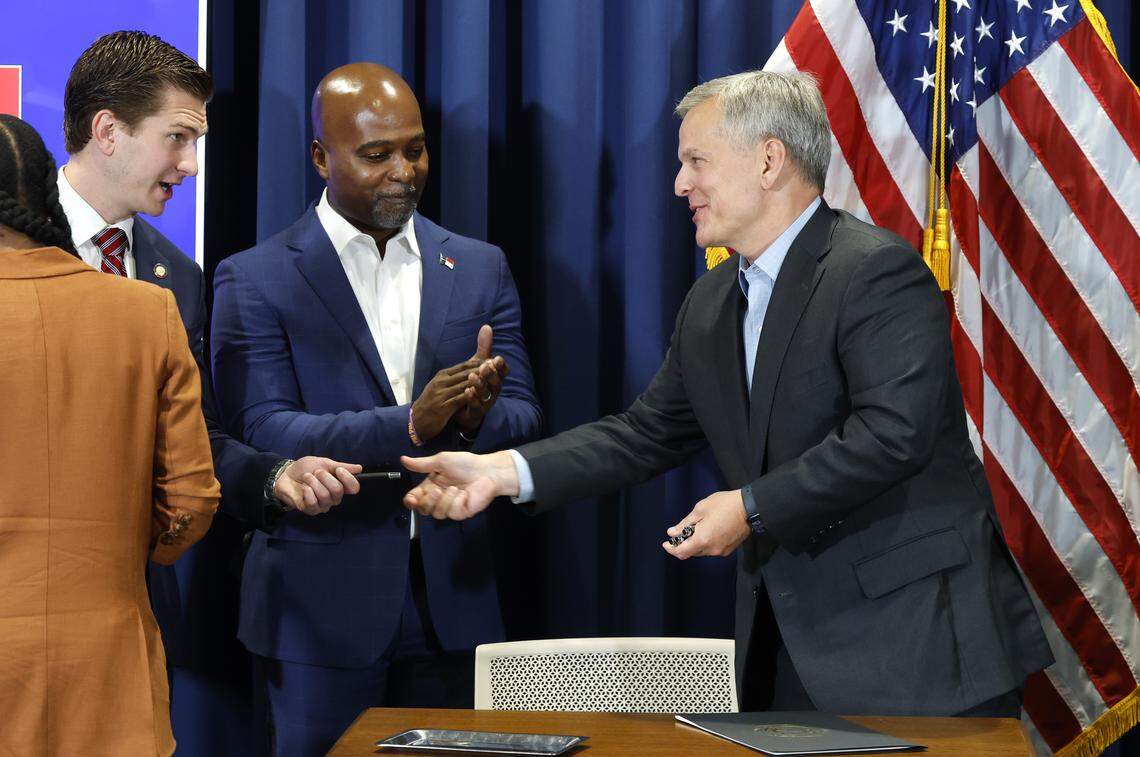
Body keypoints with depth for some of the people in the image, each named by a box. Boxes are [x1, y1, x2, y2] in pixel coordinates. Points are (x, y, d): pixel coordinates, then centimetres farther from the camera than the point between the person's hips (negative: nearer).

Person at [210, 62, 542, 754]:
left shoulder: (481, 268, 8)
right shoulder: (255, 279, -2)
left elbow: (524, 419, 5)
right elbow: (262, 432, -12)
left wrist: (475, 416, -19)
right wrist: (410, 425, -25)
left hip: (452, 597, 3)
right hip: (323, 605, -3)